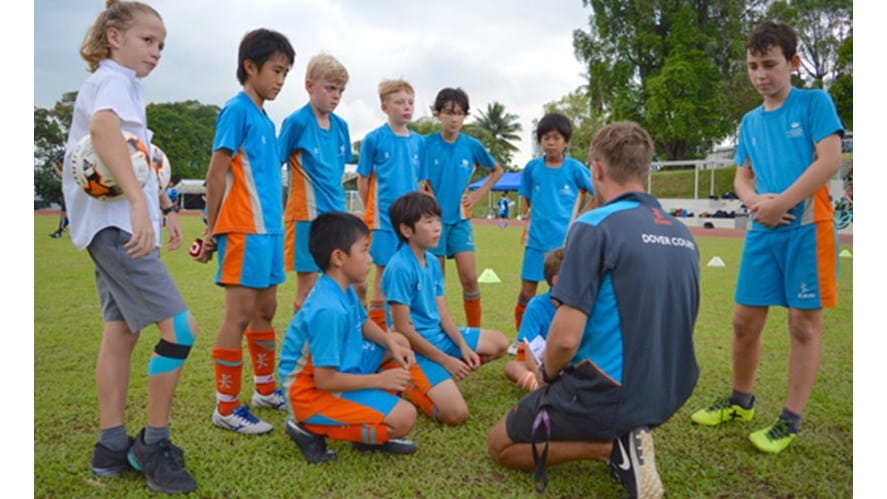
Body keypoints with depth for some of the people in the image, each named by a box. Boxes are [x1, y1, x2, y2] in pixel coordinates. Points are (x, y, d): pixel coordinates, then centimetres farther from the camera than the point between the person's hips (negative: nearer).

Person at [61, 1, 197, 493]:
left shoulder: (116, 83, 22)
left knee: (122, 330, 12)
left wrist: (165, 207, 31)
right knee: (179, 328, -13)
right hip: (117, 222, -11)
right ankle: (153, 443, 0)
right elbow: (102, 128, -33)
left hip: (114, 224, 11)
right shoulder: (113, 81, -9)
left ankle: (111, 447, 20)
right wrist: (139, 203, -43)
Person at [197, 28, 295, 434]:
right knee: (240, 314, -3)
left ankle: (266, 390, 29)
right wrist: (211, 231, -9)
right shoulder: (237, 110, -8)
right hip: (244, 229, -8)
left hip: (268, 227, 8)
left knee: (266, 310, 15)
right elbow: (216, 175, -10)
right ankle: (226, 407, 9)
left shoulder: (265, 118, 17)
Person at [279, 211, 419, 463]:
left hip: (337, 369, 10)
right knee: (404, 417, -17)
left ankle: (373, 428, 11)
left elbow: (363, 323, 17)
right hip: (314, 392, -10)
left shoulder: (343, 289, -1)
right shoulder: (329, 310, -30)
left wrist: (392, 344, -2)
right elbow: (325, 380, -27)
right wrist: (380, 380, -18)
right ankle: (311, 429, -5)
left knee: (400, 342, 14)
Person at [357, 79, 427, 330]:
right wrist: (373, 210, 6)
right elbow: (363, 180, 1)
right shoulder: (374, 139, -4)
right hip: (383, 217, -4)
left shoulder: (418, 141, 8)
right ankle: (377, 327, 13)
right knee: (384, 270, 1)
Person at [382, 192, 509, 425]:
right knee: (456, 413, -22)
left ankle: (443, 378, 7)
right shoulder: (400, 268, -22)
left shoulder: (432, 261, 4)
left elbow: (442, 312, 8)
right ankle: (408, 384, 3)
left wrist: (463, 346, -5)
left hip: (439, 334, 9)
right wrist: (446, 361, -18)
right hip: (417, 346, -9)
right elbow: (403, 330, -21)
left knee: (500, 343, 16)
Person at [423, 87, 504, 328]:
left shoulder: (472, 146, 1)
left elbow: (498, 170, 16)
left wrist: (479, 193, 6)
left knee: (469, 278, -6)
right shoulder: (426, 144, -4)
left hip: (460, 219, 1)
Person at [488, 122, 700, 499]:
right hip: (667, 395, 7)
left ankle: (611, 447, -4)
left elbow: (565, 338, -24)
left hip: (608, 395, -7)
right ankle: (622, 438, 7)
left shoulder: (595, 227, -19)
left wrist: (549, 375, -1)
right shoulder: (684, 235, 4)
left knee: (501, 444, 14)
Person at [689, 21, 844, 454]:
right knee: (745, 320, 8)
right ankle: (740, 400, 26)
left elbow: (829, 161, -11)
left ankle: (791, 420, 11)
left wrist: (780, 204, -15)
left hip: (806, 226, -5)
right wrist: (755, 201, -8)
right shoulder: (750, 122, 14)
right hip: (763, 231, 5)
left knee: (804, 322, 1)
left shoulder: (815, 102, -1)